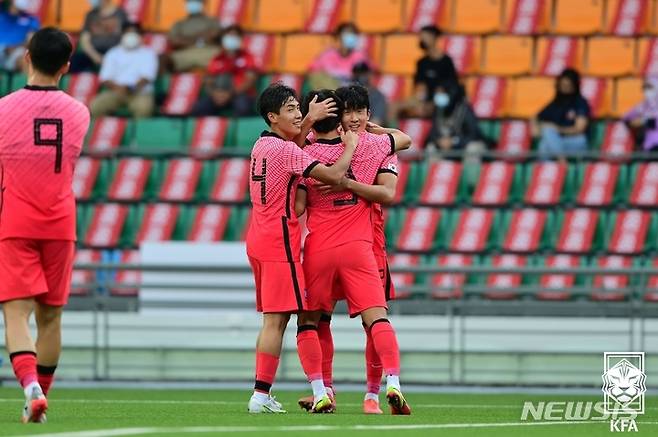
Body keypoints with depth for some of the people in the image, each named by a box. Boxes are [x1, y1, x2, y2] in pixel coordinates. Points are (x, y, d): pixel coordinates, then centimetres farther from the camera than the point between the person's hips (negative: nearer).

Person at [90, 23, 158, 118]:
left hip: (140, 92, -2)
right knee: (95, 107, -28)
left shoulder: (148, 53, 11)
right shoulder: (113, 54, 16)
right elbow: (105, 78, 6)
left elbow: (146, 76, -3)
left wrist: (131, 88, -22)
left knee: (143, 107, -38)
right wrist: (116, 87, -16)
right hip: (115, 91, 2)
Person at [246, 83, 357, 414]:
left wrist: (310, 119, 27)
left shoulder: (262, 145, 11)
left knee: (273, 319, 13)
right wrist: (350, 147, -4)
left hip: (258, 241, 10)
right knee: (276, 318, -10)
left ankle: (262, 395, 13)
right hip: (280, 242, -10)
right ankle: (261, 394, -14)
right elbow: (333, 176, -20)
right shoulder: (287, 150, -15)